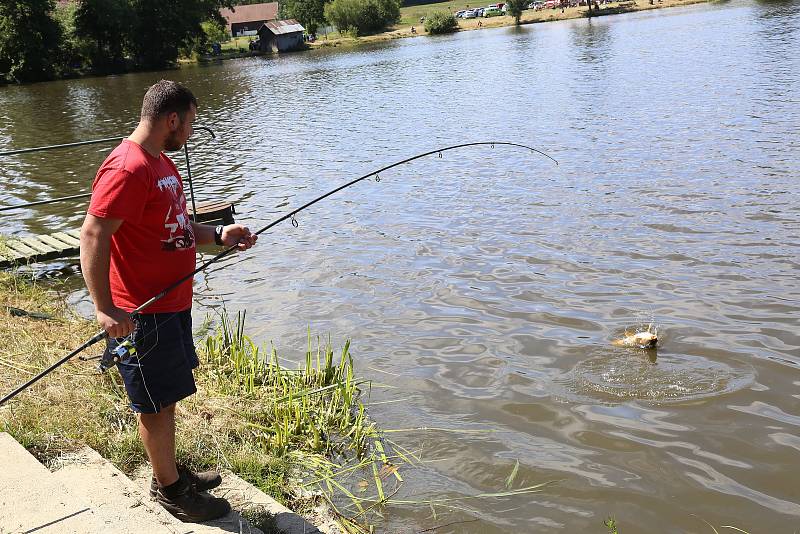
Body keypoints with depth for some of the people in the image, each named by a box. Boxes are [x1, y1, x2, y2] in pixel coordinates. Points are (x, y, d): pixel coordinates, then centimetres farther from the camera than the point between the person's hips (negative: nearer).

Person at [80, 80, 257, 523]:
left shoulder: (161, 163, 12)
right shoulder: (127, 169, -22)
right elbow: (92, 236, -26)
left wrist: (218, 234, 5)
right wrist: (104, 308, -30)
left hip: (171, 302, 10)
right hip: (141, 313, -10)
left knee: (166, 395, 21)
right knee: (157, 402, 5)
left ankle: (170, 471, 37)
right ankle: (169, 488, 21)